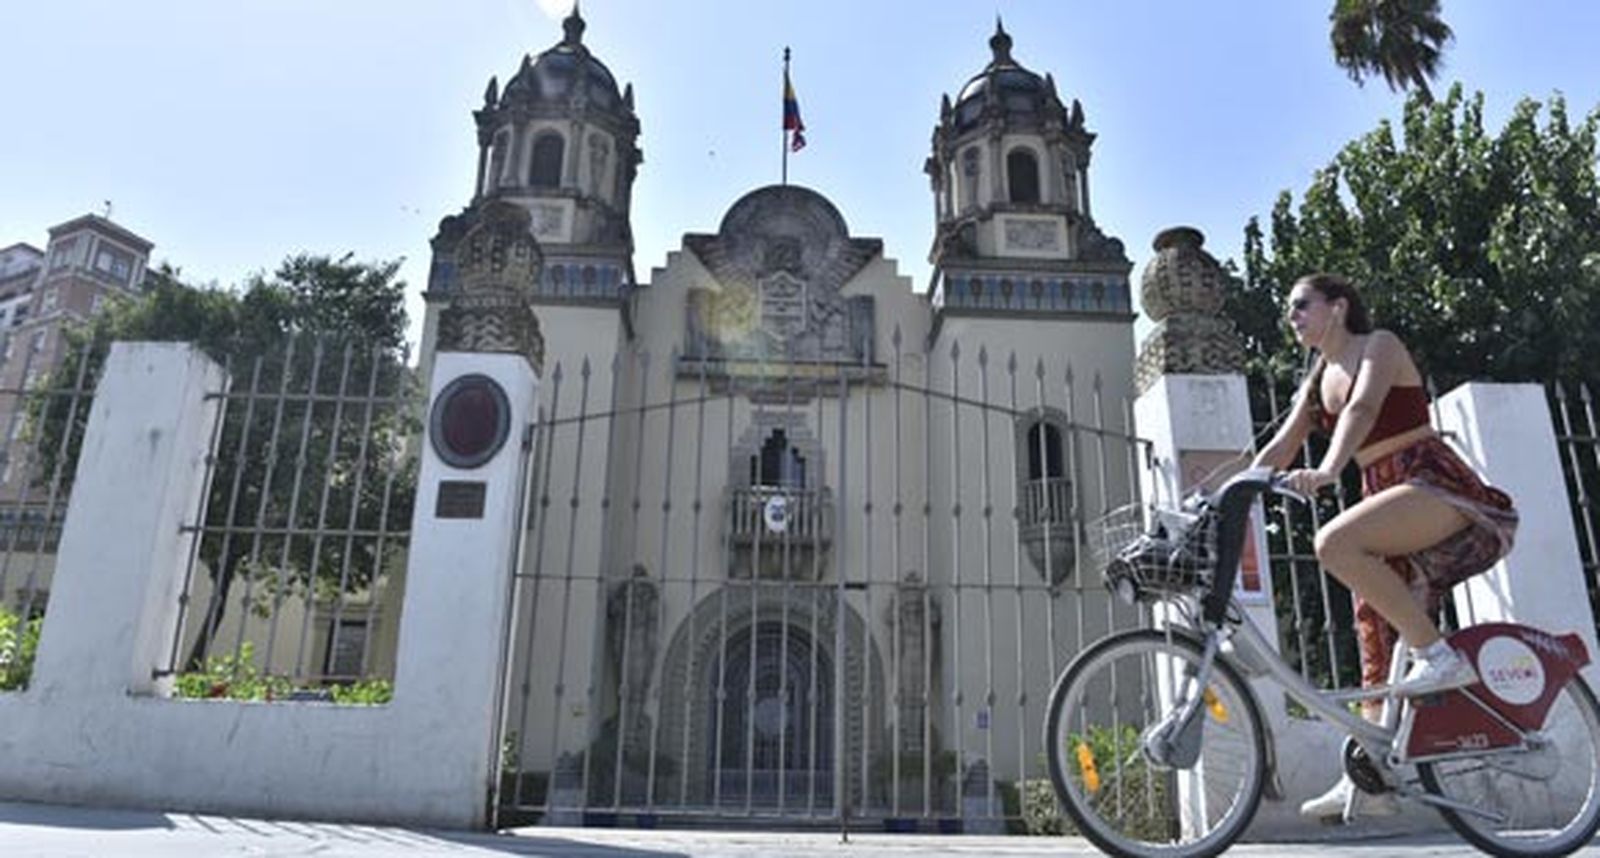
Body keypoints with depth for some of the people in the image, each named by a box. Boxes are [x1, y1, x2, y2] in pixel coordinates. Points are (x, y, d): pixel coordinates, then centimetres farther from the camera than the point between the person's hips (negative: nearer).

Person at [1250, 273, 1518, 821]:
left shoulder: (1379, 345, -3)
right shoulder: (1319, 380, 17)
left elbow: (1363, 410, -23)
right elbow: (1281, 448, 11)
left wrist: (1327, 471, -39)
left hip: (1438, 487, -8)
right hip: (1387, 497, 8)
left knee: (1335, 543, -33)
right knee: (1378, 651, 3)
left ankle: (1438, 654, -22)